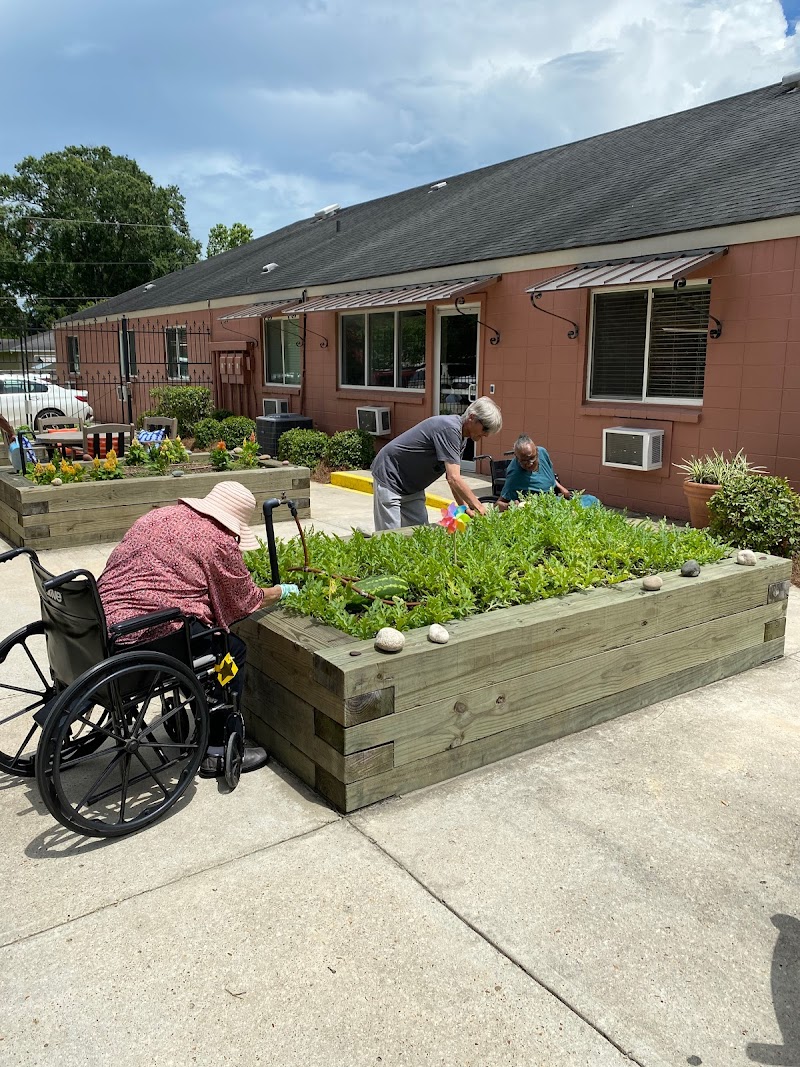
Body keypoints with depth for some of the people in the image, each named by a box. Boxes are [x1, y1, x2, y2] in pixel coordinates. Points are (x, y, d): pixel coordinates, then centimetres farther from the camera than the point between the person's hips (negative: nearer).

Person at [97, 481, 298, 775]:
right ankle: (217, 751, 12)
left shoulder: (156, 516, 16)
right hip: (143, 638, -9)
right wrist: (282, 591, 27)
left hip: (103, 621, 9)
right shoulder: (219, 541, -6)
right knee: (232, 648, 6)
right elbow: (246, 601, 7)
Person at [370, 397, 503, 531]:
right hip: (389, 478, -10)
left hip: (412, 487, 10)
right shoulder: (450, 429, -26)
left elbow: (453, 478, 10)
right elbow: (453, 479, -31)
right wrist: (479, 507, -24)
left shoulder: (461, 435, 4)